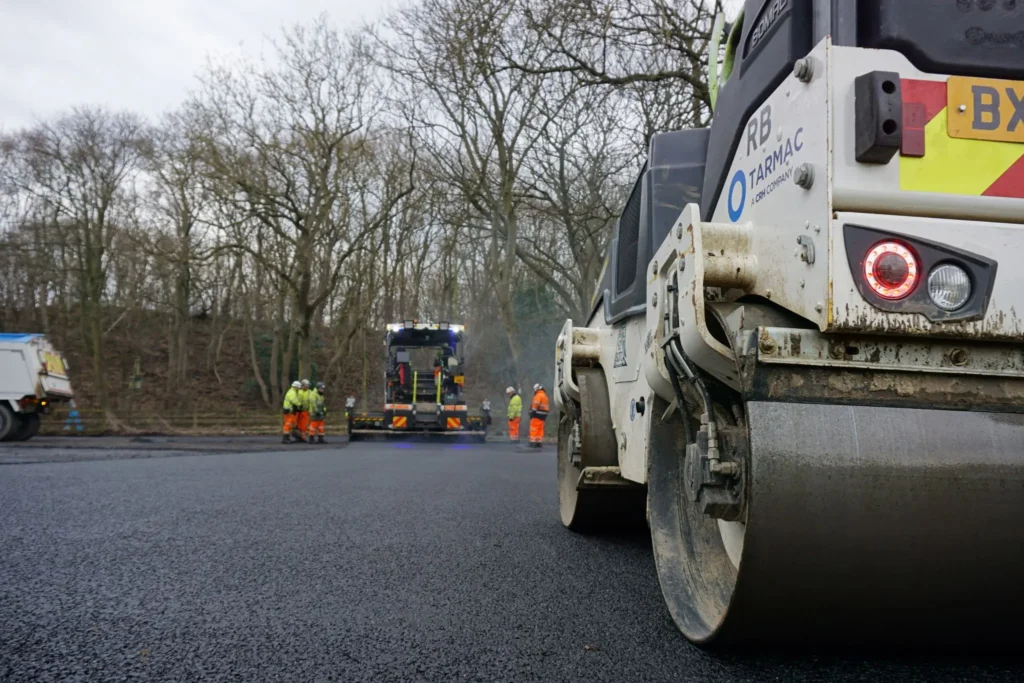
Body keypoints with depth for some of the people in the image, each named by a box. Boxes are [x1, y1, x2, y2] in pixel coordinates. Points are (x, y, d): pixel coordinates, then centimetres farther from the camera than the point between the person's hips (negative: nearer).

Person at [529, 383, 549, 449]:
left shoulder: (538, 395, -11)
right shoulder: (545, 396, 20)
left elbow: (535, 404, -21)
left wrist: (533, 411, -20)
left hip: (537, 414, -9)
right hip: (543, 415, 9)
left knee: (534, 429, -8)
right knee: (540, 429, 10)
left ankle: (533, 442, -11)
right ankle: (539, 443, 10)